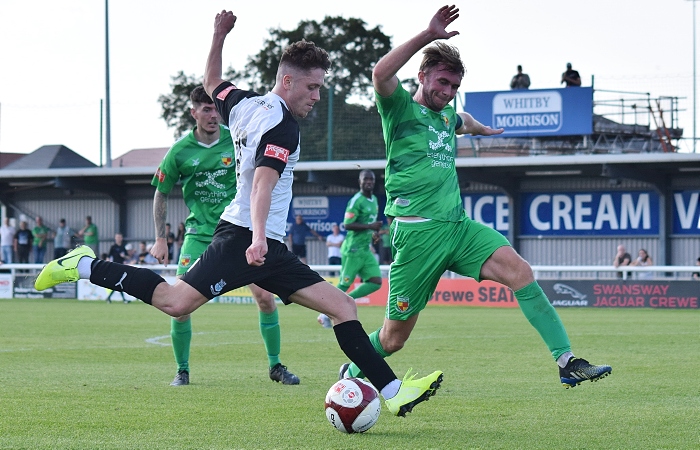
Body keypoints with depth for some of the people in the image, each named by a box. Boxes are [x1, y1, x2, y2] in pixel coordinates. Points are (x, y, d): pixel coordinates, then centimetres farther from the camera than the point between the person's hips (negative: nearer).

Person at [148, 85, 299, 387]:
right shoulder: (180, 151, -6)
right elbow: (161, 193, 6)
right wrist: (161, 239, 2)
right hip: (199, 233, 0)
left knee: (265, 297, -8)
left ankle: (275, 366, 10)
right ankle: (182, 370, 8)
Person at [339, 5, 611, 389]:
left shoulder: (446, 117, 20)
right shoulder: (401, 109, -2)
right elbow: (381, 74, -25)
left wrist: (481, 128, 64)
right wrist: (427, 36, -26)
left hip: (458, 227, 6)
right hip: (418, 231, -6)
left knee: (519, 270, -18)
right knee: (394, 336, 1)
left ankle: (567, 362, -22)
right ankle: (351, 372, 32)